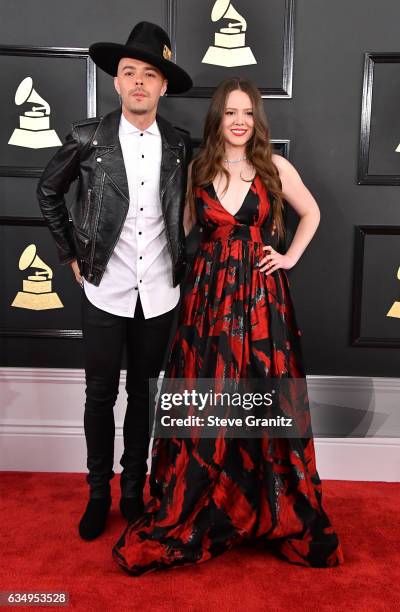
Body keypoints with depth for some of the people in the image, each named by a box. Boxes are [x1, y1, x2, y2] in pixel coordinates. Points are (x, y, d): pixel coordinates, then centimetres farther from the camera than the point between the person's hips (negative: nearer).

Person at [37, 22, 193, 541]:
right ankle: (99, 492, 25)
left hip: (159, 293, 2)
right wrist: (71, 253, 4)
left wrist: (181, 258, 10)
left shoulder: (180, 144, 0)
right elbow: (48, 192, 8)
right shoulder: (88, 138, -5)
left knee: (143, 393, 13)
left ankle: (134, 488, 29)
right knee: (100, 395, 8)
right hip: (105, 291, -1)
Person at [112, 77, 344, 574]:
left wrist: (290, 257, 6)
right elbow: (178, 226, 13)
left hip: (262, 299, -1)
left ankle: (275, 516, 23)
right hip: (207, 296, 1)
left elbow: (311, 213, 17)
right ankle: (192, 515, 21)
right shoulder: (197, 169, 7)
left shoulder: (276, 167, 3)